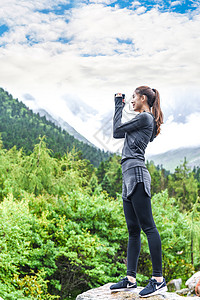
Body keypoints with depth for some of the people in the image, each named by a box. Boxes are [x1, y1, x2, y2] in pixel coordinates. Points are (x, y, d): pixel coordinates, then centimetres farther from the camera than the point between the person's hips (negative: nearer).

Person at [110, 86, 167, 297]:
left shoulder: (145, 117, -4)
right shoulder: (145, 121, 23)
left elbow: (117, 131, -3)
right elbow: (119, 134, 30)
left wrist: (118, 106, 8)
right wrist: (120, 106, 28)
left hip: (136, 174, -10)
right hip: (129, 177, 10)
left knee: (147, 226, -11)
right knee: (133, 230, 8)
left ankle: (159, 279, -8)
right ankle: (131, 278, 12)